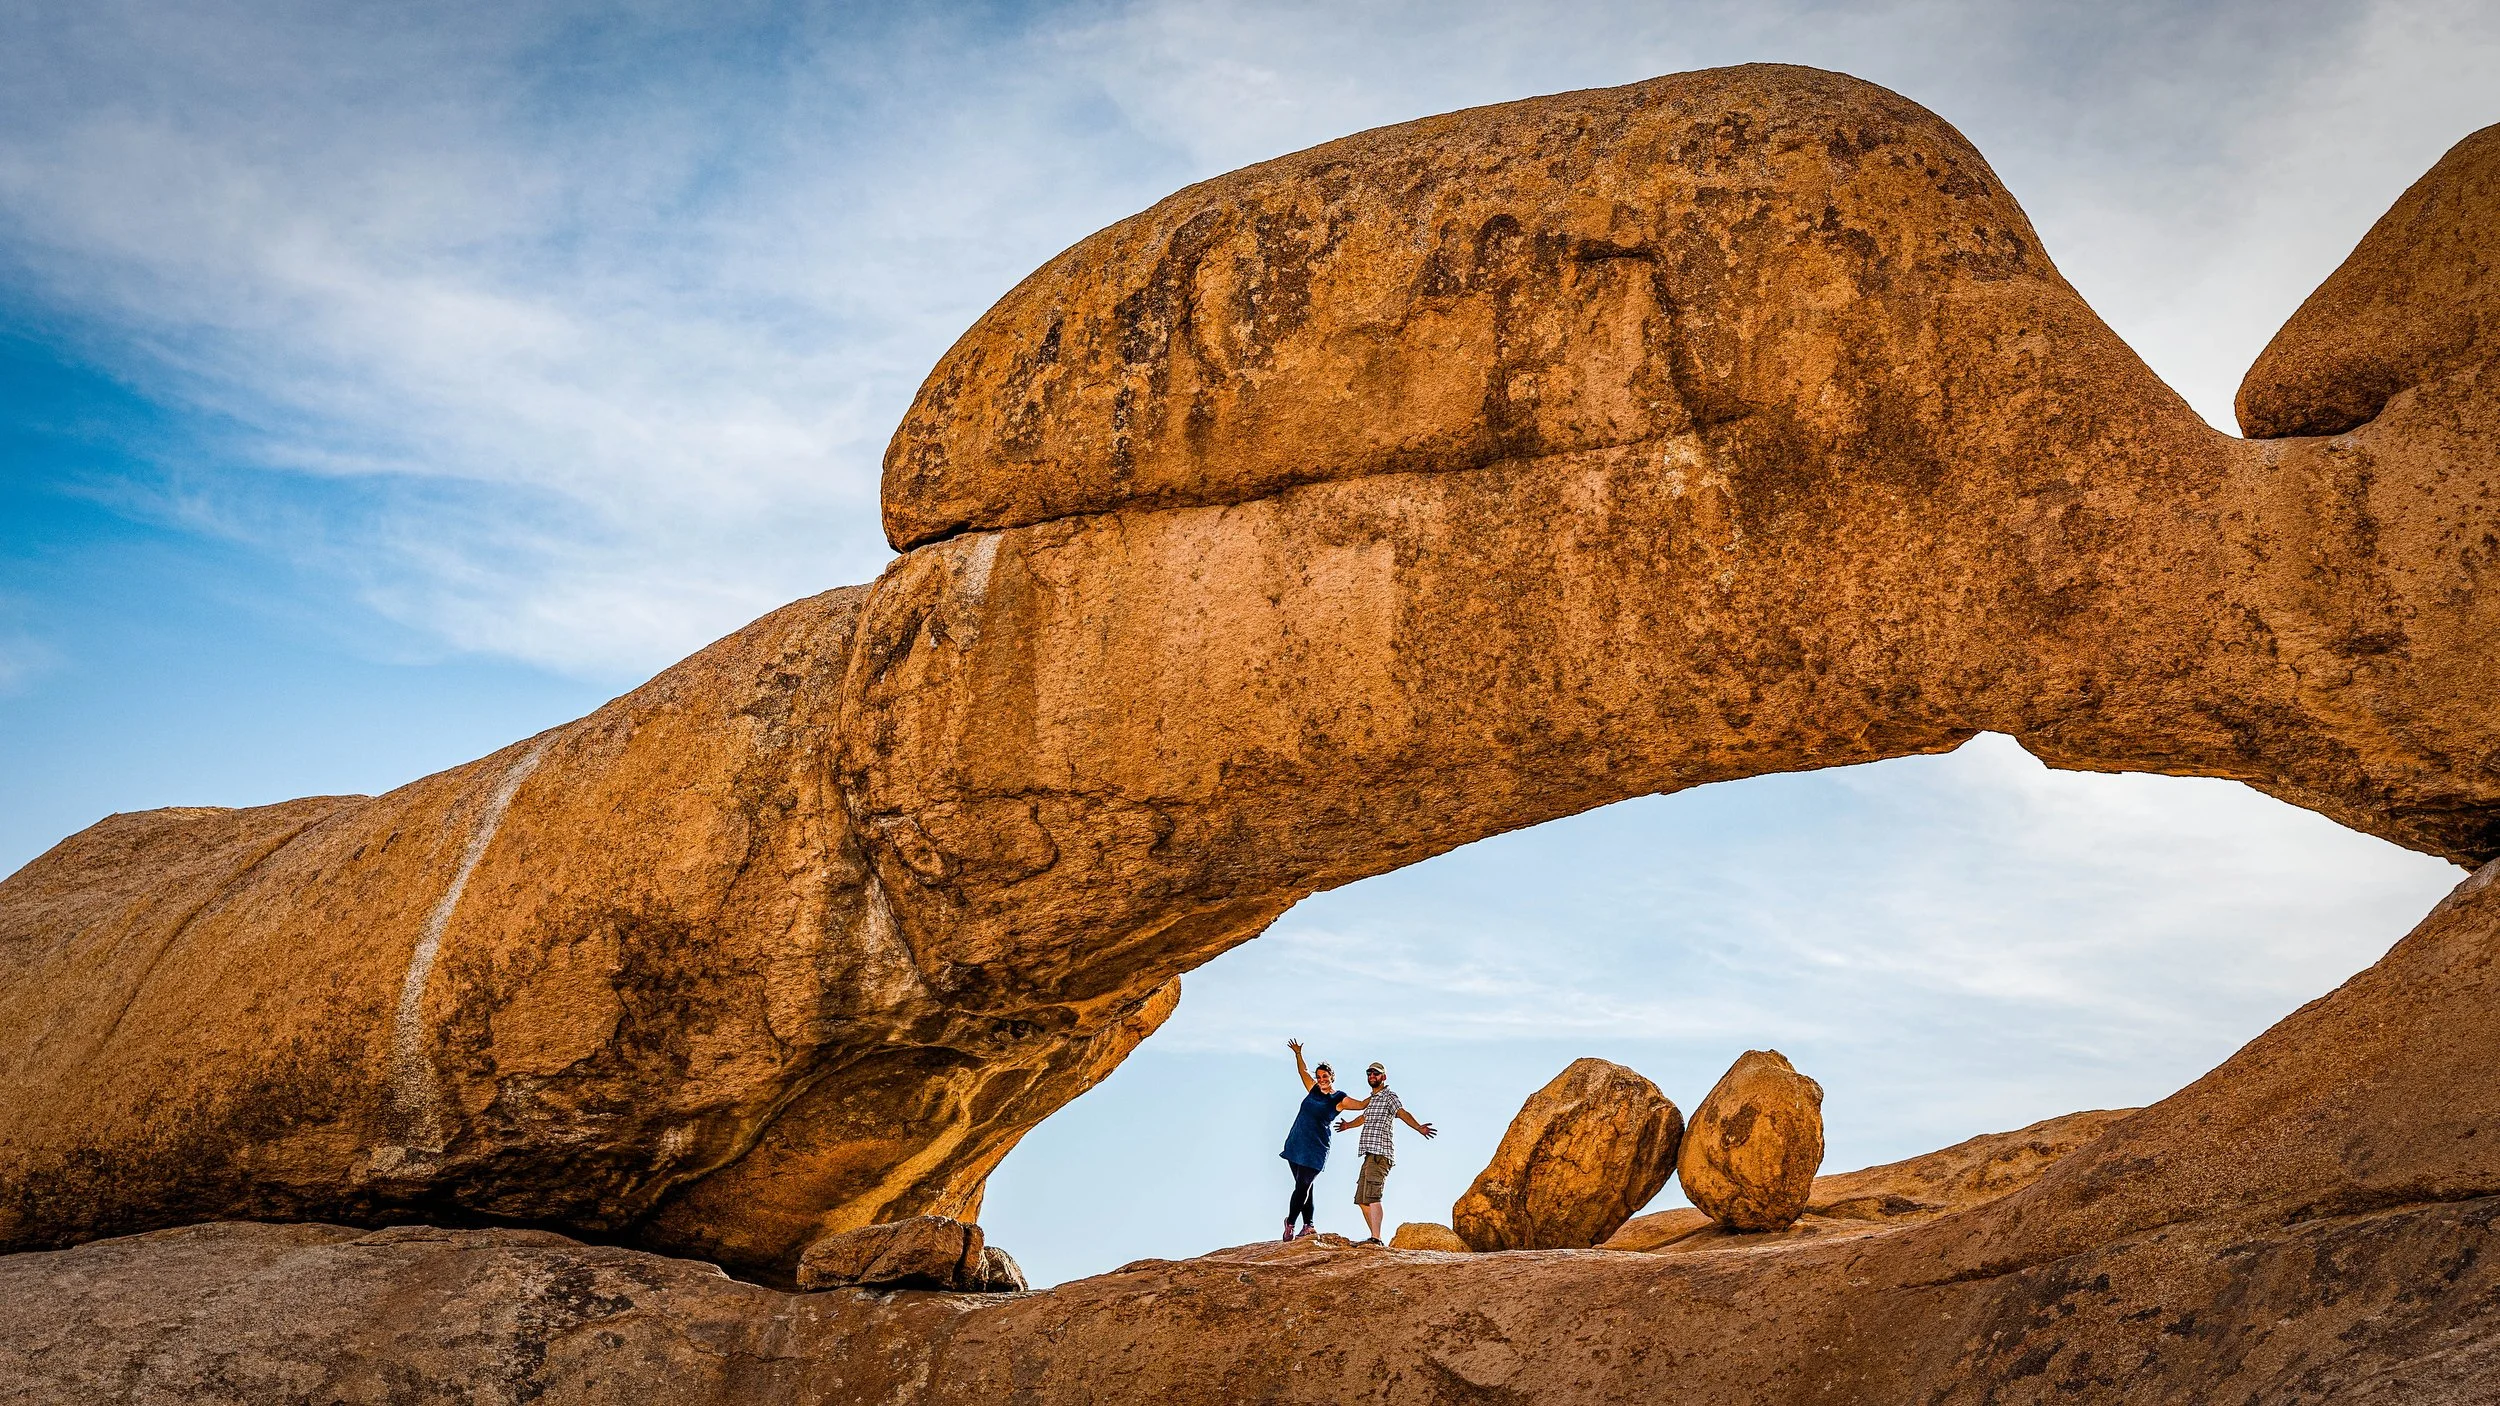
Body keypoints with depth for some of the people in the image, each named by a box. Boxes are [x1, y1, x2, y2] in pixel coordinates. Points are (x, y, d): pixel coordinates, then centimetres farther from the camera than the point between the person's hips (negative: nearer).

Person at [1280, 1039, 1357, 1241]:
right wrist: (1298, 1053, 21)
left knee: (1302, 1186, -10)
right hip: (1296, 1142, 5)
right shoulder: (1313, 1089, 13)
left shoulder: (1339, 1099, 0)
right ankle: (1308, 1226, 9)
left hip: (1316, 1147, -5)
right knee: (1304, 1186, 5)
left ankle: (1290, 1223, 0)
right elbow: (1303, 1071, 25)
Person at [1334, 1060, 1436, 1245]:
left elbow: (1403, 1113, -21)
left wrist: (1418, 1127, -39)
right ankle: (1374, 1238, 11)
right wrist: (1348, 1124, 64)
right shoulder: (1372, 1099, 25)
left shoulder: (1389, 1097, -2)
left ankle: (1376, 1239, -31)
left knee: (1371, 1197, -22)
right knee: (1362, 1200, 9)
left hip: (1380, 1154, -10)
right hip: (1370, 1154, 10)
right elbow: (1364, 1117, 46)